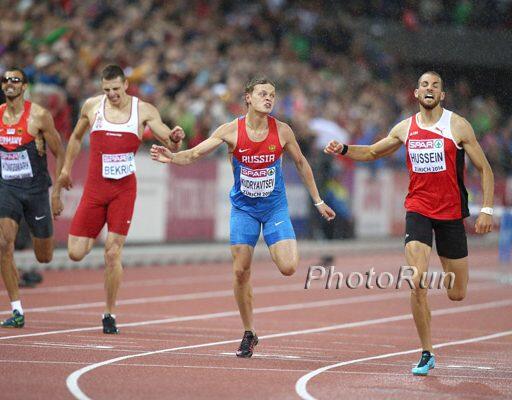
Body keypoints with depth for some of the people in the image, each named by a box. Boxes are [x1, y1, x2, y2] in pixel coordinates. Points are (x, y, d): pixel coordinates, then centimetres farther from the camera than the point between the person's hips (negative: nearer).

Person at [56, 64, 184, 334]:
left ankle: (109, 315, 6)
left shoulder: (144, 110, -1)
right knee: (76, 253, -5)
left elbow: (170, 144, -3)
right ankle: (94, 236, 33)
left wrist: (175, 139, -26)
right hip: (94, 188, 2)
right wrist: (66, 168, 22)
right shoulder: (92, 106, 4)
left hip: (124, 189, -2)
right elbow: (76, 137, 21)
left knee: (113, 254, -8)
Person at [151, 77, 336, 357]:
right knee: (241, 271, -2)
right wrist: (171, 157, -32)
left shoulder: (282, 131, -8)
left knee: (288, 268, -17)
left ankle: (278, 250, 22)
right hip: (243, 208, 0)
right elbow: (194, 154, -11)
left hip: (275, 207, 0)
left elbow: (301, 163, 7)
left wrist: (318, 201, 10)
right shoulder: (232, 131, -11)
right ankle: (249, 334, 14)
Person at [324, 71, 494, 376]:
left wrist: (487, 210, -11)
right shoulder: (405, 129, 5)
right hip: (418, 210, 1)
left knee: (457, 294, 5)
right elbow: (373, 153, 21)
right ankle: (427, 354, -6)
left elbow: (485, 169, -1)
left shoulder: (458, 126, -4)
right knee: (418, 284, -17)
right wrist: (343, 150, 3)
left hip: (451, 213, -1)